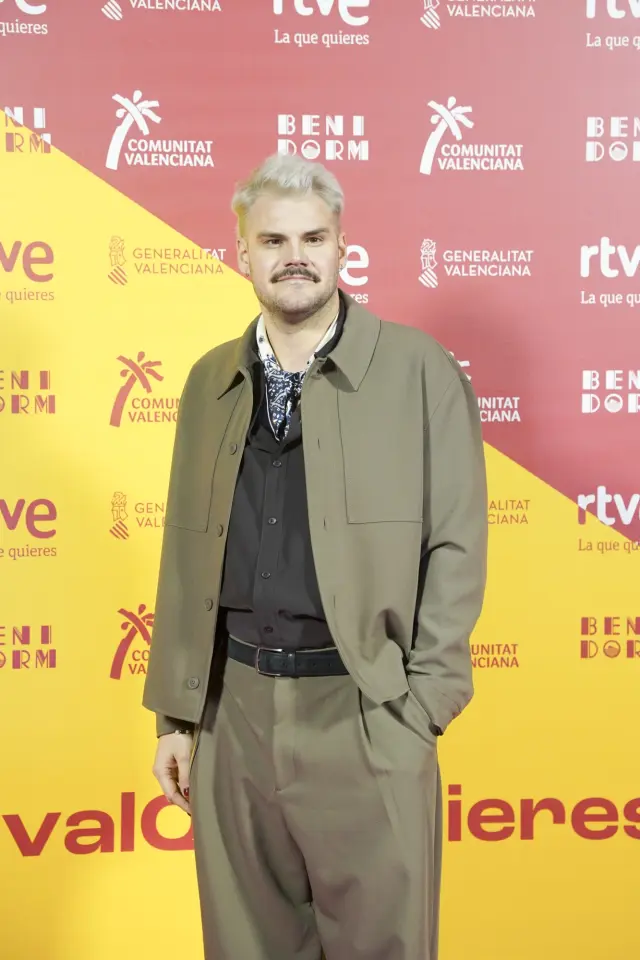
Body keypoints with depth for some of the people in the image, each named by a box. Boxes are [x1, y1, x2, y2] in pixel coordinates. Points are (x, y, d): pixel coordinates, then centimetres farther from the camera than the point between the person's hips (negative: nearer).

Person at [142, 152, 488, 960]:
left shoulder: (418, 369, -4)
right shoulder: (211, 380, 9)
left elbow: (454, 547, -4)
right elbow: (186, 553, 10)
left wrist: (422, 707, -8)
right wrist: (176, 712, 9)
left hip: (365, 711, -3)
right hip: (234, 705, 4)